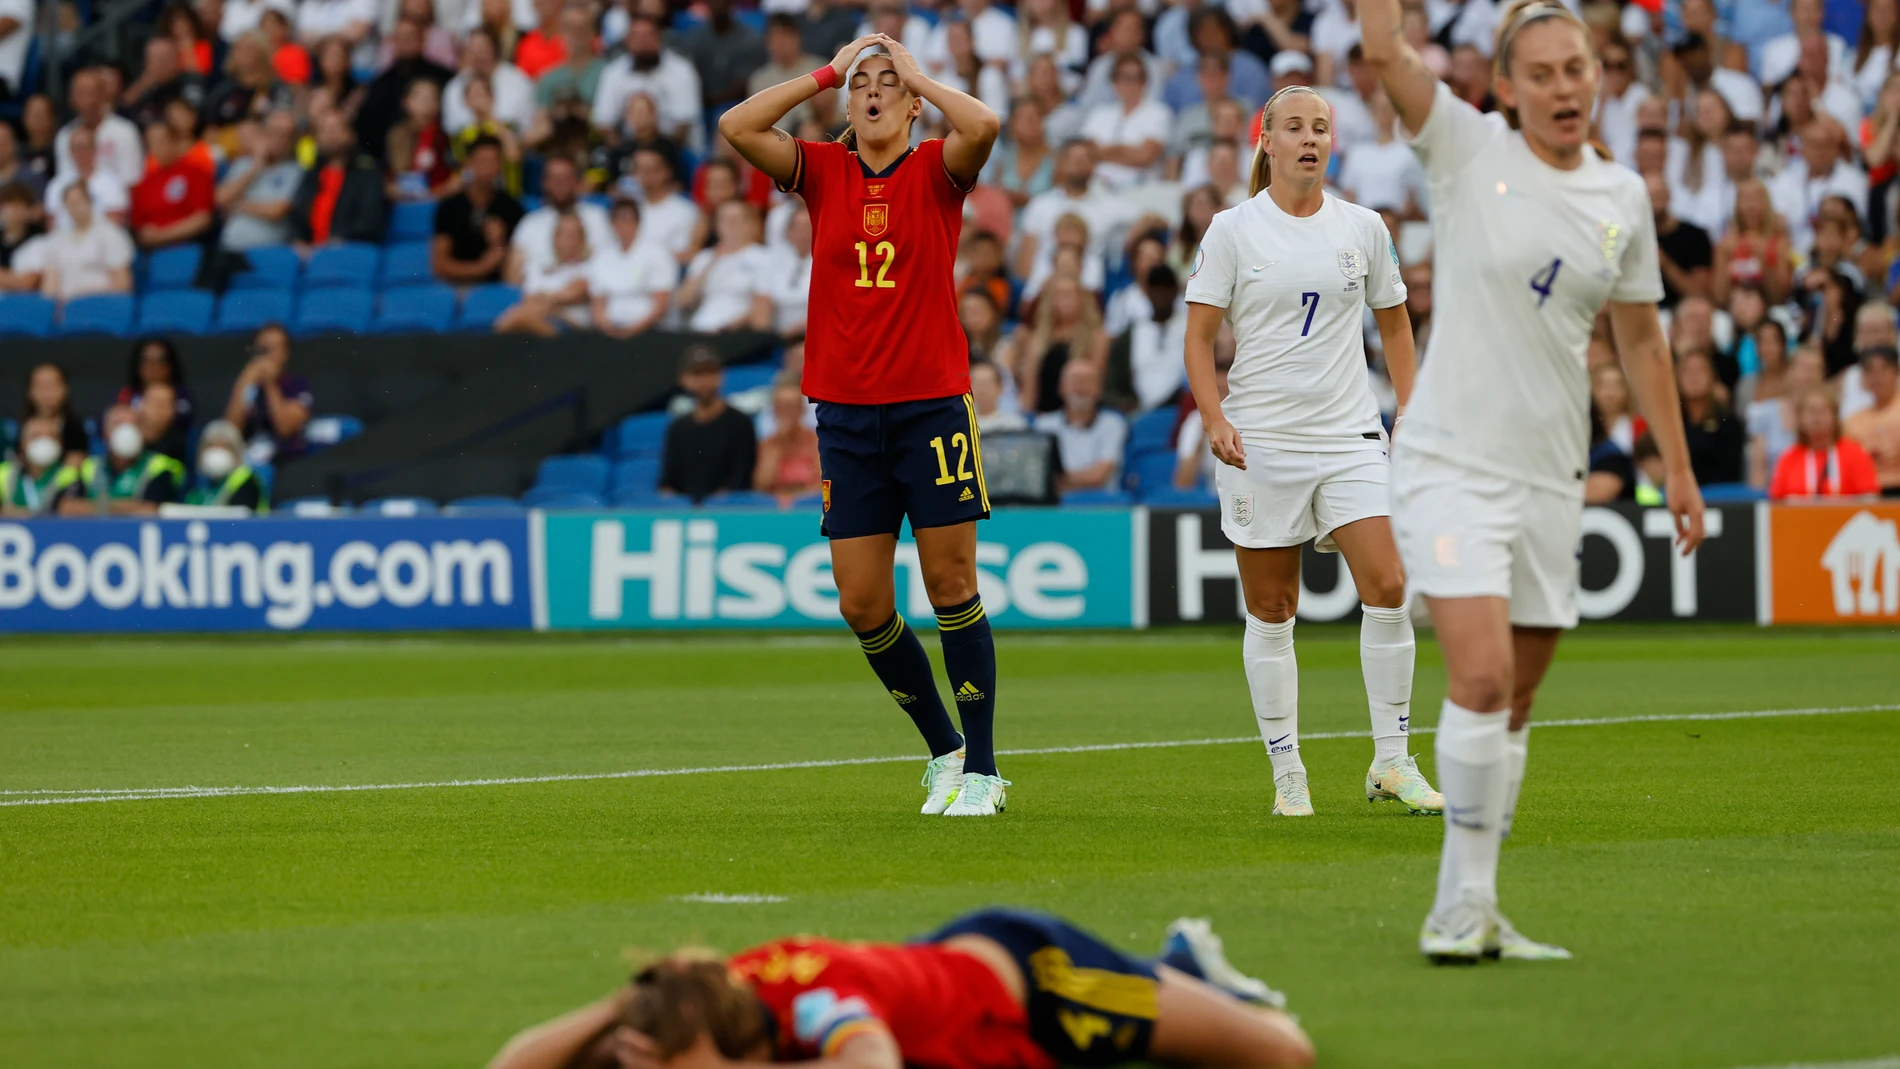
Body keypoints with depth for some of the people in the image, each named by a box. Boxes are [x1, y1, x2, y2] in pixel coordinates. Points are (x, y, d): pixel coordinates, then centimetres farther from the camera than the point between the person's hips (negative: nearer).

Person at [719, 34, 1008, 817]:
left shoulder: (937, 171, 0)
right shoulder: (821, 172, 7)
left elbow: (984, 125, -21)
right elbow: (737, 127, -6)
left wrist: (917, 74, -5)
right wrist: (827, 71, -1)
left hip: (932, 407, -3)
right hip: (845, 413, 3)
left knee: (952, 589, -3)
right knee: (862, 604, 2)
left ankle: (981, 769, 5)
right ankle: (943, 752, 20)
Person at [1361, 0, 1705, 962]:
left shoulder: (1622, 196, 8)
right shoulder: (1467, 151, -4)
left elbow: (1640, 340, 17)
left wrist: (1678, 469, 16)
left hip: (1551, 476, 5)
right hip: (1451, 459, -5)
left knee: (1513, 704, 7)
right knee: (1481, 677, -19)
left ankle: (1474, 914, 15)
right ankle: (1460, 907, -11)